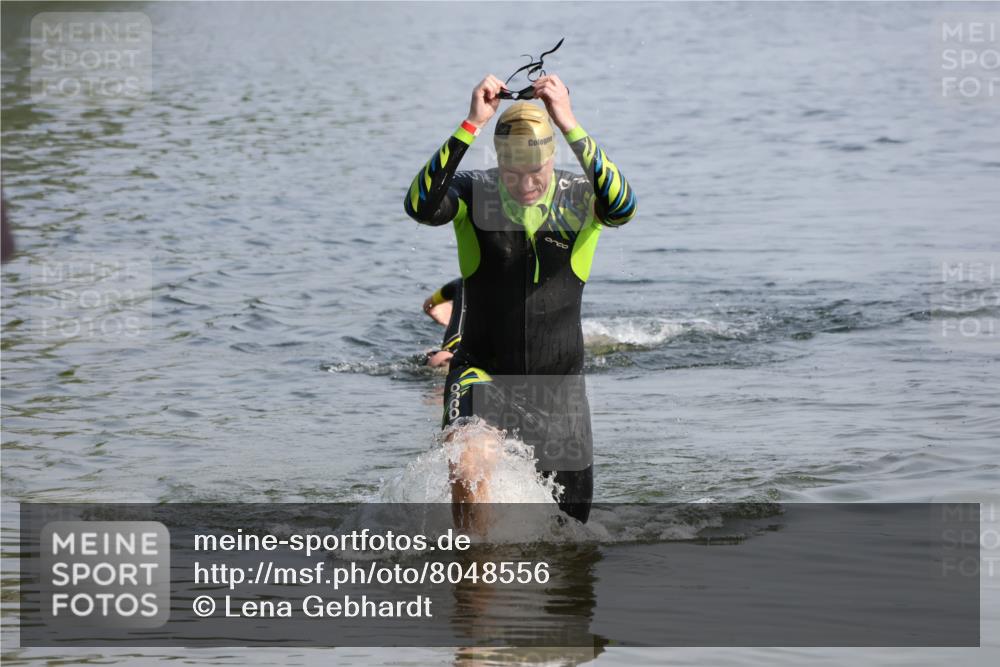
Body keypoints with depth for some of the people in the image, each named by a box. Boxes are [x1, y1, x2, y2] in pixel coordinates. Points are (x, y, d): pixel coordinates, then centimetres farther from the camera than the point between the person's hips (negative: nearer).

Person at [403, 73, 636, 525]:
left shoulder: (580, 198, -8)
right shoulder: (472, 193, -8)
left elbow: (621, 206, -31)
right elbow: (420, 206, -30)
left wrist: (571, 127, -40)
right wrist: (470, 126, -36)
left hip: (558, 384, 2)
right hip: (483, 372, -2)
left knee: (570, 519, 9)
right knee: (469, 469, -32)